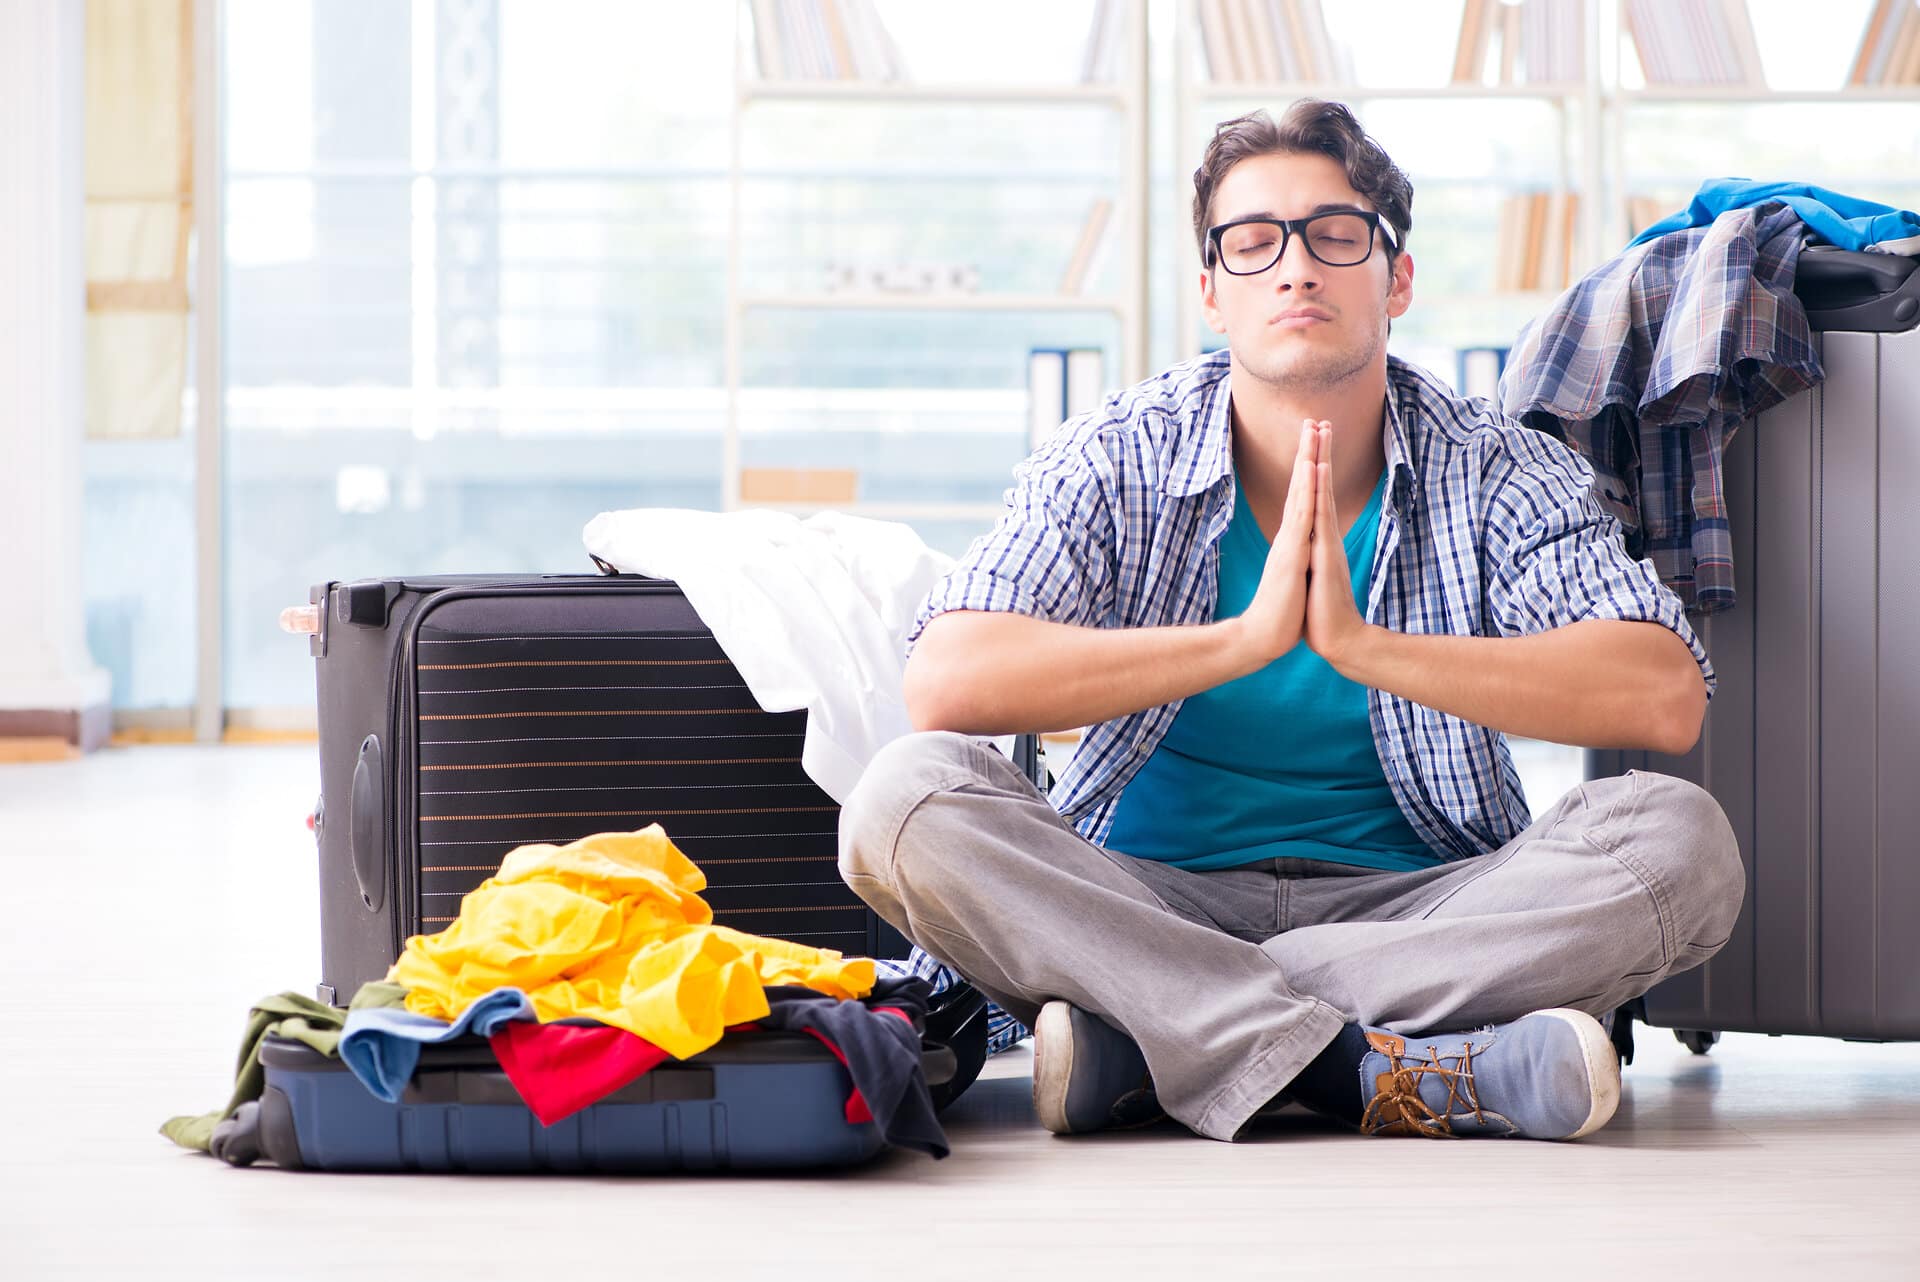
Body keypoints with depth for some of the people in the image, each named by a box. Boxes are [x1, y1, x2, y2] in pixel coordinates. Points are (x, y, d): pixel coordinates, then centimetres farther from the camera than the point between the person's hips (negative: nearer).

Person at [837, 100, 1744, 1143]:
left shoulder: (1499, 472, 0)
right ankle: (1371, 1071, -37)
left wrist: (1367, 646, -25)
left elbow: (1667, 698, -17)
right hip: (1147, 899, -1)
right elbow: (945, 685, -18)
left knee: (1680, 837, -26)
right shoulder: (1116, 460, -2)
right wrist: (1245, 638, -25)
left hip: (1410, 907, 1)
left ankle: (1139, 1043, -30)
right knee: (906, 794, -26)